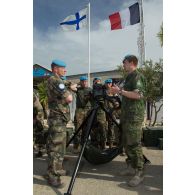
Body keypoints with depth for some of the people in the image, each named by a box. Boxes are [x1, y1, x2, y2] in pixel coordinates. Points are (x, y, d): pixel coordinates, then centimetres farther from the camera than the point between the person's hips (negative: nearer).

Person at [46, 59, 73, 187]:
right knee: (56, 148, -4)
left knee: (59, 147, 18)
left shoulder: (54, 81, 17)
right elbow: (69, 99, -19)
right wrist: (70, 94, 1)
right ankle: (53, 176, 5)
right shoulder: (55, 80, -13)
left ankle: (57, 169, 30)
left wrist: (68, 89, 11)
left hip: (59, 118, 10)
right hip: (58, 119, -10)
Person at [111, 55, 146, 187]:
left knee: (134, 144, -8)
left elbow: (138, 95, -22)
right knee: (127, 142, 14)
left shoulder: (137, 76, -9)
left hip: (135, 115, -10)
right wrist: (119, 91, 15)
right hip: (127, 115, 10)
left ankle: (139, 173, 2)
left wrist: (120, 91, -18)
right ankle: (132, 166, 27)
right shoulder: (129, 77, 20)